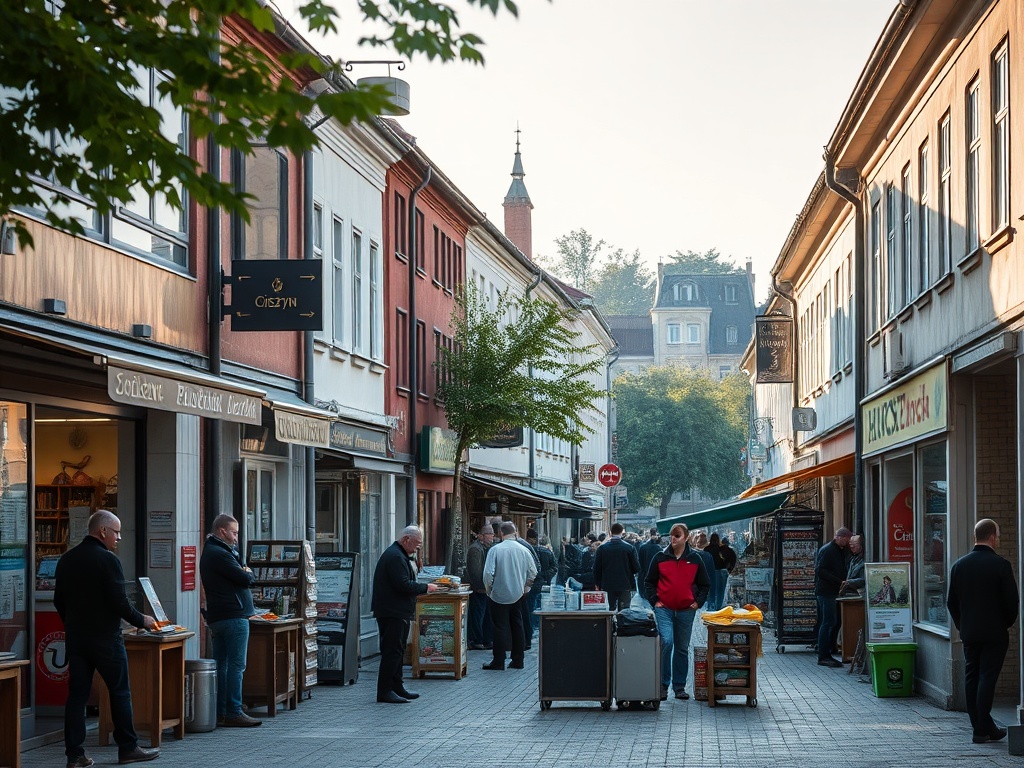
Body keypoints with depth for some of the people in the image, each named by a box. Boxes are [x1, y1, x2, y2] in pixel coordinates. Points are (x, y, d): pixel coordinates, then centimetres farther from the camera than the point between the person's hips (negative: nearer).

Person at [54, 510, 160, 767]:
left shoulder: (66, 559, 8)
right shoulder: (108, 560, -14)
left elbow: (58, 600, 13)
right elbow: (120, 603, -16)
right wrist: (142, 621, -2)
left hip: (75, 637, 6)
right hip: (105, 638, -6)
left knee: (77, 695, 6)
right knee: (120, 693, 6)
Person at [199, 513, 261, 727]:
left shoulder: (210, 552, 19)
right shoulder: (220, 554, -15)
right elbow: (246, 579, -15)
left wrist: (245, 574, -2)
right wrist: (249, 574, 4)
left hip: (217, 618, 11)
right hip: (233, 616, -11)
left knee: (221, 665, 11)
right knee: (236, 666, -8)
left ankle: (219, 712, 13)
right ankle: (233, 713, -8)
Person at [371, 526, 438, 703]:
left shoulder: (399, 555, 18)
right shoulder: (395, 557, -18)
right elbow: (404, 585, -23)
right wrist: (426, 587, -13)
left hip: (398, 612, 11)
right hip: (392, 613, -11)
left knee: (397, 651, 16)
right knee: (392, 651, -9)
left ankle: (397, 687, 23)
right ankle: (384, 691, -7)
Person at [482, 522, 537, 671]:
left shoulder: (495, 550, -13)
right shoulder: (524, 550, -3)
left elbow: (488, 573, -14)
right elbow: (533, 573, 2)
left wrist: (488, 589, 2)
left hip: (499, 595, -3)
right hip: (518, 595, 3)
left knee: (500, 628, 2)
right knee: (517, 626, 12)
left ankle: (498, 662, 4)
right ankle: (518, 660, 15)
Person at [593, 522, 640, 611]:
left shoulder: (602, 548, -4)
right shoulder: (629, 548, -8)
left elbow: (596, 568, 0)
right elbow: (636, 568, -4)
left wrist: (597, 583, 12)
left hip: (607, 586, 1)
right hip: (625, 585, -1)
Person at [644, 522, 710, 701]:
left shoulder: (695, 559, 6)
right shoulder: (660, 558, 3)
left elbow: (705, 584, 14)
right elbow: (649, 581, 10)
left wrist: (698, 602, 2)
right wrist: (654, 600, -1)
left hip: (686, 611, 2)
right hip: (664, 609, -2)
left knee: (682, 648, 7)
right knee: (666, 642, -19)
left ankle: (679, 686, 15)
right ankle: (663, 684, -10)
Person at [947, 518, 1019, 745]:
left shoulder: (959, 565, 3)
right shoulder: (1000, 565, -12)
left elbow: (951, 601, 7)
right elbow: (1012, 600, -10)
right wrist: (1007, 623, 7)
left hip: (968, 633, 4)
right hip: (994, 633, -4)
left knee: (971, 678, 10)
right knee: (987, 677, -4)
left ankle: (983, 726, 13)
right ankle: (983, 729, -5)